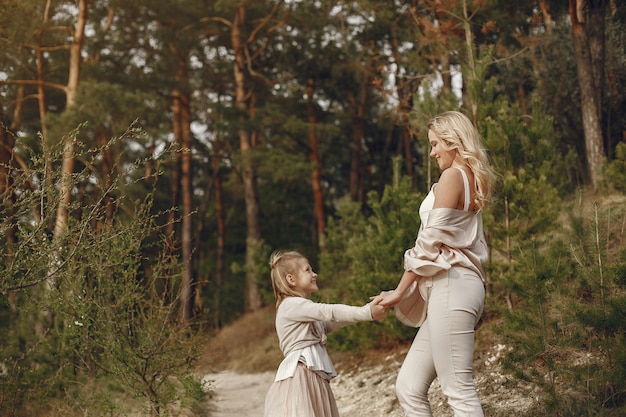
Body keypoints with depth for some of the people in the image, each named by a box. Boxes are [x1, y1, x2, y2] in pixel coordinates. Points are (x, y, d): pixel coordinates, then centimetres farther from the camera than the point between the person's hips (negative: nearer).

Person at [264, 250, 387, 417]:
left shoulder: (304, 309, 24)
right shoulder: (292, 305, -8)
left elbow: (329, 324, 17)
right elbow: (329, 312, -16)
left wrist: (368, 308, 9)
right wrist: (366, 313, -18)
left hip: (314, 377, 10)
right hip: (299, 376, -10)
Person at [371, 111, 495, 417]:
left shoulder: (453, 176, -7)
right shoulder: (473, 180, 21)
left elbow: (430, 241, -10)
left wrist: (399, 292, -4)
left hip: (451, 286, -10)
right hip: (453, 287, 10)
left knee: (458, 390, -10)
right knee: (408, 388, 7)